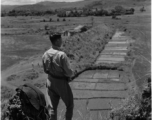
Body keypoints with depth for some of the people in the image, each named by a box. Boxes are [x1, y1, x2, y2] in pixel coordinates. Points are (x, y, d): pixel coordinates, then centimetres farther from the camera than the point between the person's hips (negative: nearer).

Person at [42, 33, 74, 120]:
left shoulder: (45, 54, -5)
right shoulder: (62, 55, -24)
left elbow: (45, 70, 7)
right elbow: (69, 72, -19)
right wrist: (71, 73, 2)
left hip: (50, 82, 6)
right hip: (61, 83, -5)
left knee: (52, 107, 15)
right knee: (70, 105, 17)